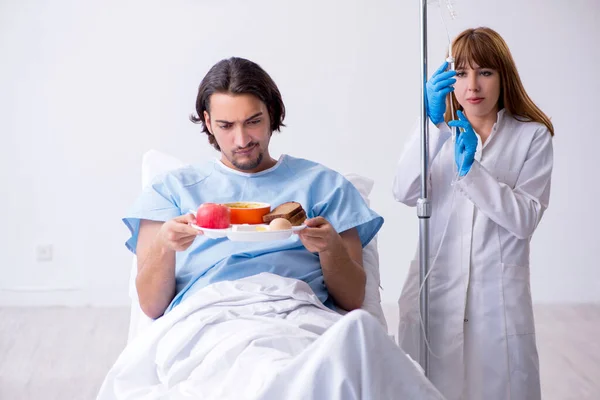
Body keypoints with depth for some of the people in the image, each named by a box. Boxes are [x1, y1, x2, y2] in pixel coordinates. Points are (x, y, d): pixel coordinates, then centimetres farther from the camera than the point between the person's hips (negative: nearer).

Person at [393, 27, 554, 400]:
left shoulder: (532, 137, 3)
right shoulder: (441, 133, 9)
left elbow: (526, 218, -8)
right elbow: (405, 193, -9)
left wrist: (471, 170, -19)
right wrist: (431, 121, -19)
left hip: (499, 296, -2)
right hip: (435, 290, 2)